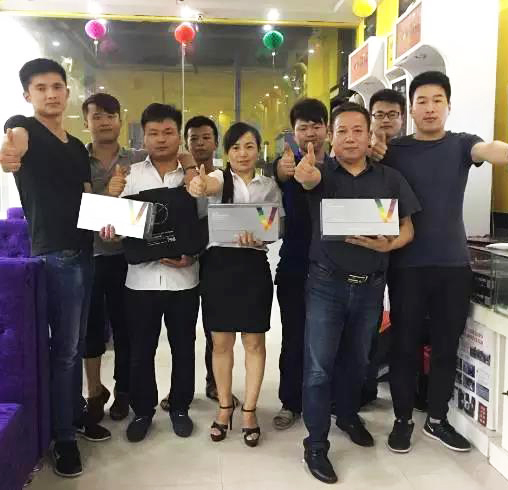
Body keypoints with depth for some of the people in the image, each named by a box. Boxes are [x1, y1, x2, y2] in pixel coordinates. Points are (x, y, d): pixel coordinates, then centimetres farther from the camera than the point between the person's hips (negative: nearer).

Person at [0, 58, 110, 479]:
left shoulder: (78, 147, 14)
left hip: (84, 253, 7)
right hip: (54, 256, -7)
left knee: (76, 344, 17)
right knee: (64, 347, -2)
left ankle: (76, 414, 33)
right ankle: (63, 438, 11)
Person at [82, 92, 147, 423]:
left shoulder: (140, 160, 2)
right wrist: (107, 194, -27)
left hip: (126, 256, 0)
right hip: (88, 256, 0)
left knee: (125, 324, 10)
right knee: (91, 325, 11)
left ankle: (123, 390, 28)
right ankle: (95, 391, 29)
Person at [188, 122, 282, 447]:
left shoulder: (270, 186, 8)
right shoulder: (219, 178, 1)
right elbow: (210, 186, -24)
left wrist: (259, 237, -19)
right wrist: (199, 187, -50)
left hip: (254, 265, 1)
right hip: (219, 264, -1)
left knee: (254, 342, 6)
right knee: (221, 342, 8)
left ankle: (249, 410, 19)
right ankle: (225, 406, 25)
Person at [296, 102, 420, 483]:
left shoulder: (390, 179, 2)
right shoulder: (322, 173, -4)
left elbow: (407, 228, 4)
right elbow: (311, 179, -29)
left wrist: (388, 244, -18)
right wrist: (304, 175, -53)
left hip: (371, 286, 3)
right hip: (326, 284, -3)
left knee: (357, 360, 20)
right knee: (319, 367, 0)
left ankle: (349, 416, 44)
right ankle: (316, 445, 13)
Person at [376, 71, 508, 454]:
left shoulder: (461, 144, 4)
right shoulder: (393, 151, 3)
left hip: (454, 264, 2)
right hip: (407, 265, -1)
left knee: (447, 346, 11)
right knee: (405, 345, 6)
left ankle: (437, 420, 27)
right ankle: (403, 420, 22)